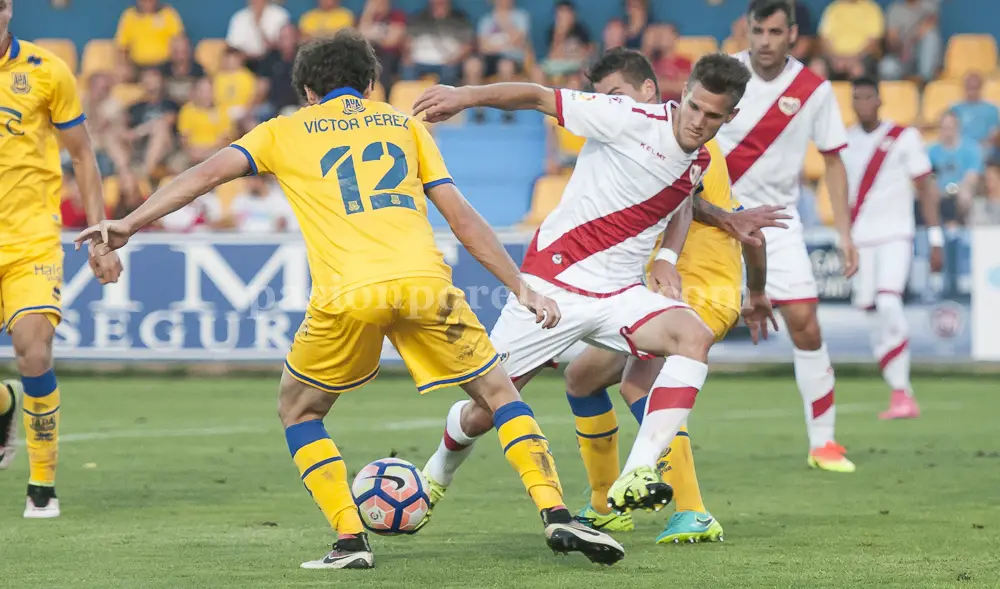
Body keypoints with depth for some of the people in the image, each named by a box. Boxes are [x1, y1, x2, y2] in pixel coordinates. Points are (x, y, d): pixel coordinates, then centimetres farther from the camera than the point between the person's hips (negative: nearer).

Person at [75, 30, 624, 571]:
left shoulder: (286, 131, 21)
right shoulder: (404, 124, 24)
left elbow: (209, 172, 10)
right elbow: (461, 216, 19)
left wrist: (130, 223, 14)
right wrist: (522, 287, 20)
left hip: (346, 297, -1)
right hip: (423, 282, 1)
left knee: (298, 410, 22)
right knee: (498, 391, 19)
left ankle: (350, 540, 9)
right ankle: (556, 515, 4)